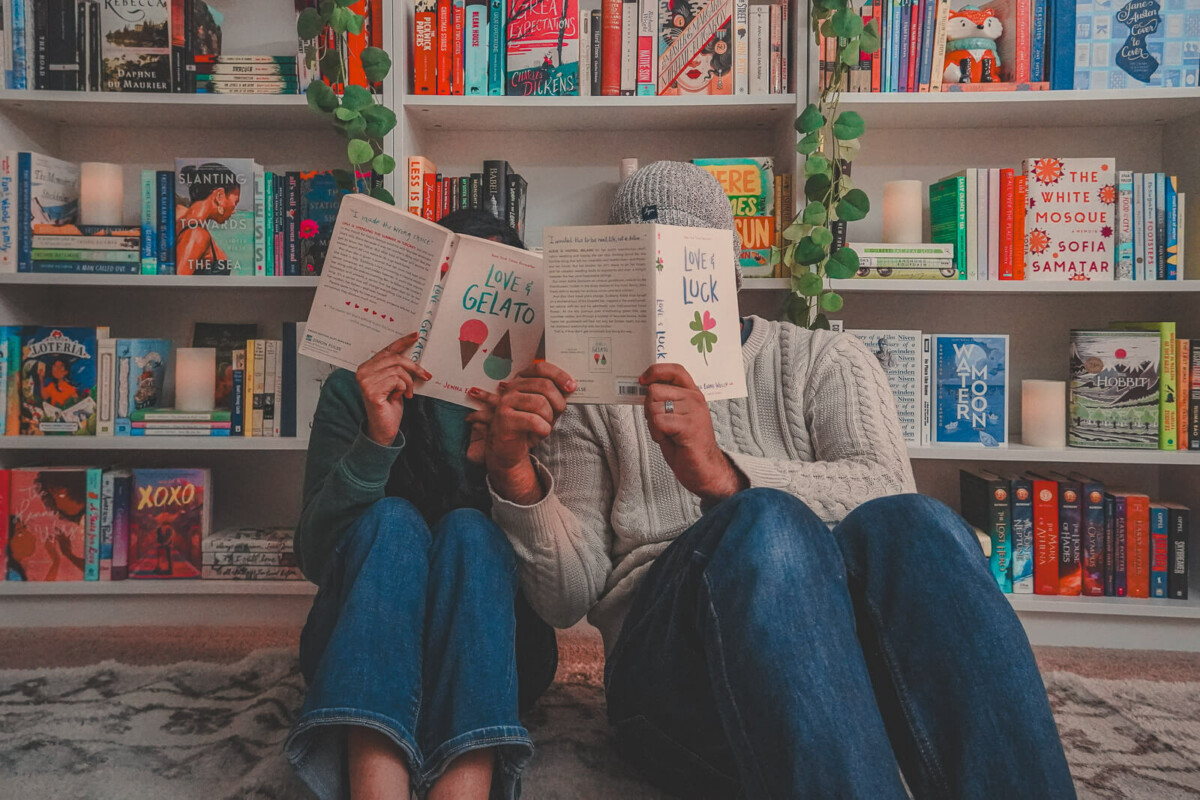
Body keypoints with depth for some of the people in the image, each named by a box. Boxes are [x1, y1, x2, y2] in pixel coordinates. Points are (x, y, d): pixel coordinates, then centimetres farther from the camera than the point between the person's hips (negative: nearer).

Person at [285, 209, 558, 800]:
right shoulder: (357, 390, 0)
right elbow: (313, 557, -9)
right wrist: (376, 441, -24)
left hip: (494, 650, 1)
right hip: (357, 643, 0)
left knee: (468, 529, -27)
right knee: (392, 520, -27)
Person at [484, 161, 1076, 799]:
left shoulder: (826, 359, 18)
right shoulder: (596, 395, 18)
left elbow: (886, 490, -5)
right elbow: (567, 599, 8)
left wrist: (725, 473, -21)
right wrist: (515, 475, -10)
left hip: (850, 640, 1)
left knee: (911, 523, -30)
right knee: (766, 524, -32)